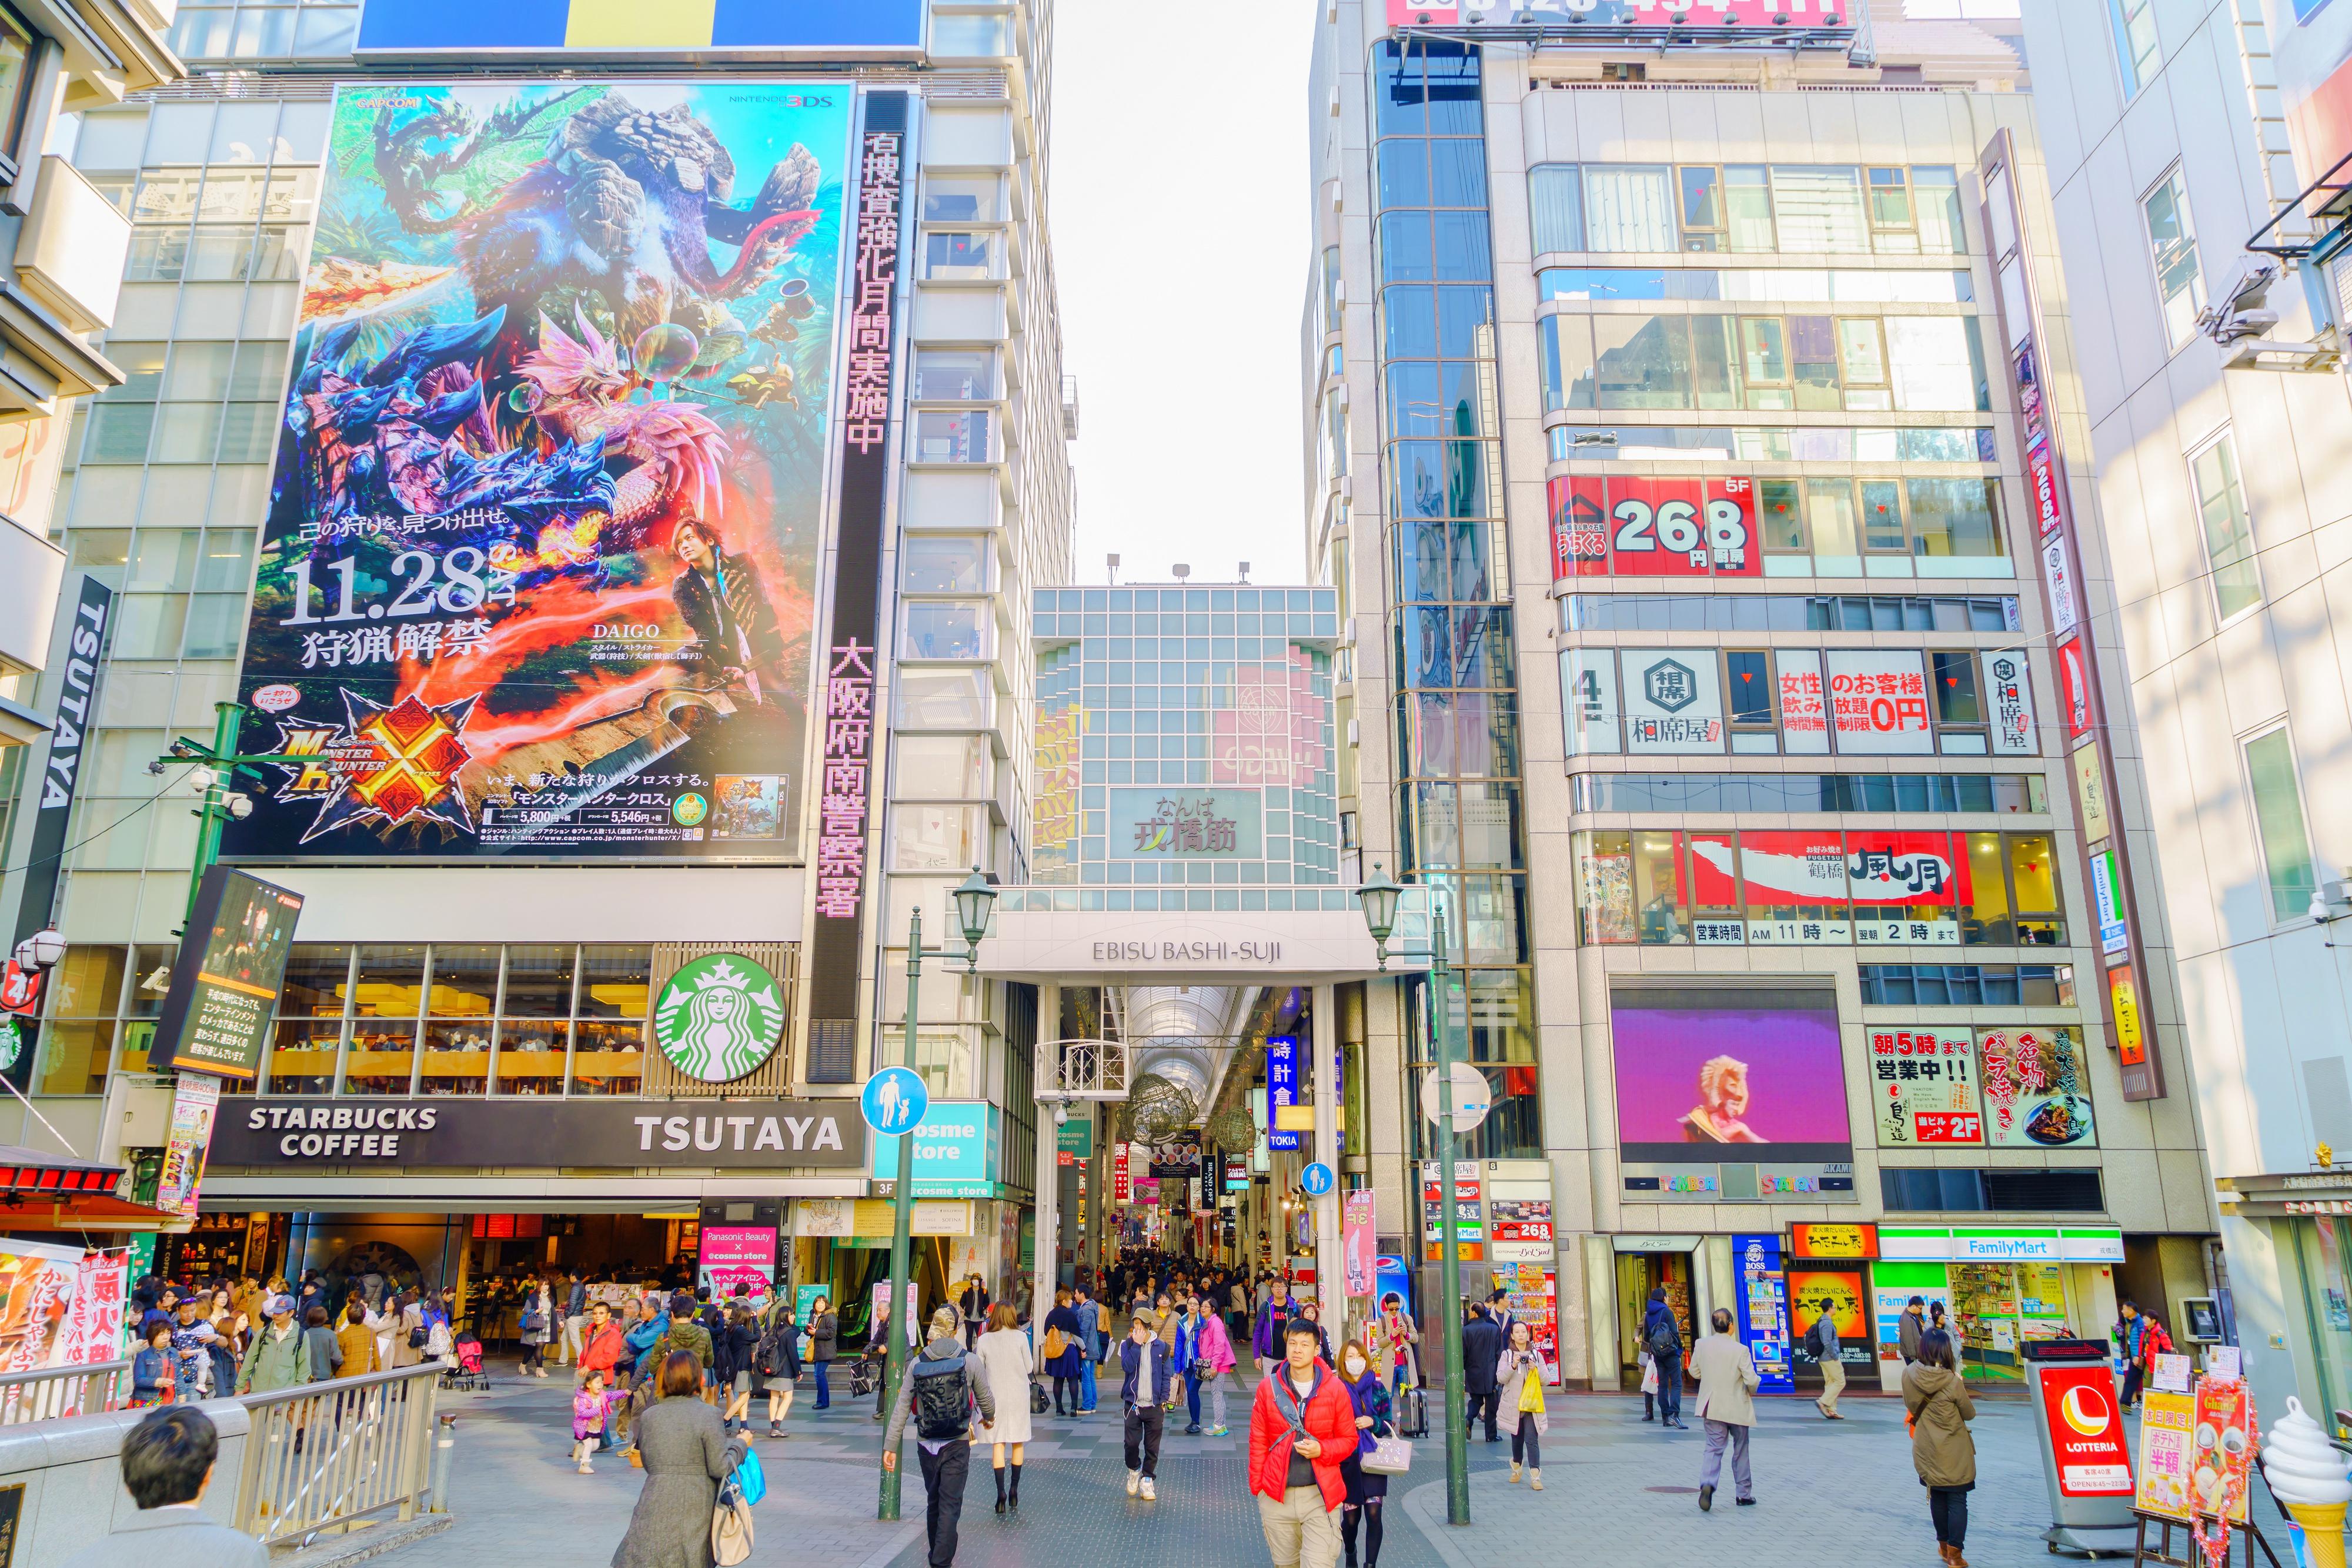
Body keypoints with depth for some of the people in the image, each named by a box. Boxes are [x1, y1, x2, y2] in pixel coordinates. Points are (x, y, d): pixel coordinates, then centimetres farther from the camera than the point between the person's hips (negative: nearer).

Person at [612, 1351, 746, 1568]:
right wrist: (739, 1445, 6)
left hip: (655, 1509, 3)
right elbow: (720, 1468, -10)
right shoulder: (708, 1416, -9)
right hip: (694, 1514, -3)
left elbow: (647, 1462, 14)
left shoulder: (648, 1416, 5)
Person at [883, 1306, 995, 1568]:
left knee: (933, 1501, 20)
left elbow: (901, 1407, -4)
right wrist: (989, 1417, 27)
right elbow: (985, 1399, 5)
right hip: (957, 1444, -3)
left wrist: (890, 1446, 0)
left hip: (926, 1445, 3)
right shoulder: (968, 1362, -7)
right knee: (950, 1505, 0)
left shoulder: (917, 1364, -3)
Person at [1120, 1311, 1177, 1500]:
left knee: (1152, 1446, 4)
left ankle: (1147, 1479, 19)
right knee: (1132, 1442, -4)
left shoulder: (1161, 1347, 1)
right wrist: (1136, 1344, -19)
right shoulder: (1127, 1346, 2)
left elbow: (1167, 1375, 5)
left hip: (1155, 1405, 0)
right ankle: (1133, 1470, 24)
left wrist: (1164, 1400, -1)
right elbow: (1127, 1366, -16)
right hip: (1133, 1403, 0)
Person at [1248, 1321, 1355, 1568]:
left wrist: (1322, 1450, -13)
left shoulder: (1335, 1388, -2)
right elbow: (1258, 1441, 5)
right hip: (1276, 1496, 1)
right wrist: (1256, 1485, 1)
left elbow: (1348, 1439, 5)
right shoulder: (1268, 1387, 0)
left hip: (1320, 1494, -1)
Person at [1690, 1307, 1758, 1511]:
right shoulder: (1740, 1350, -18)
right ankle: (1744, 1494, 24)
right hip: (1737, 1408, -2)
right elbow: (1751, 1380, -16)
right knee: (1740, 1450, 15)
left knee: (1714, 1448, 4)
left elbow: (1694, 1370, 7)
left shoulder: (1702, 1345, -6)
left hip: (1712, 1408, 2)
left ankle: (1707, 1483, -20)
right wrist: (1752, 1390, 7)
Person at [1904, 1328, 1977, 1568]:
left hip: (1926, 1451, 4)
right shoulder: (1953, 1382, -20)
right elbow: (1970, 1414, -4)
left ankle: (1944, 1545, 32)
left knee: (1937, 1498, 19)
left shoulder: (1909, 1374, -10)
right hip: (1954, 1453, -4)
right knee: (1957, 1501, 6)